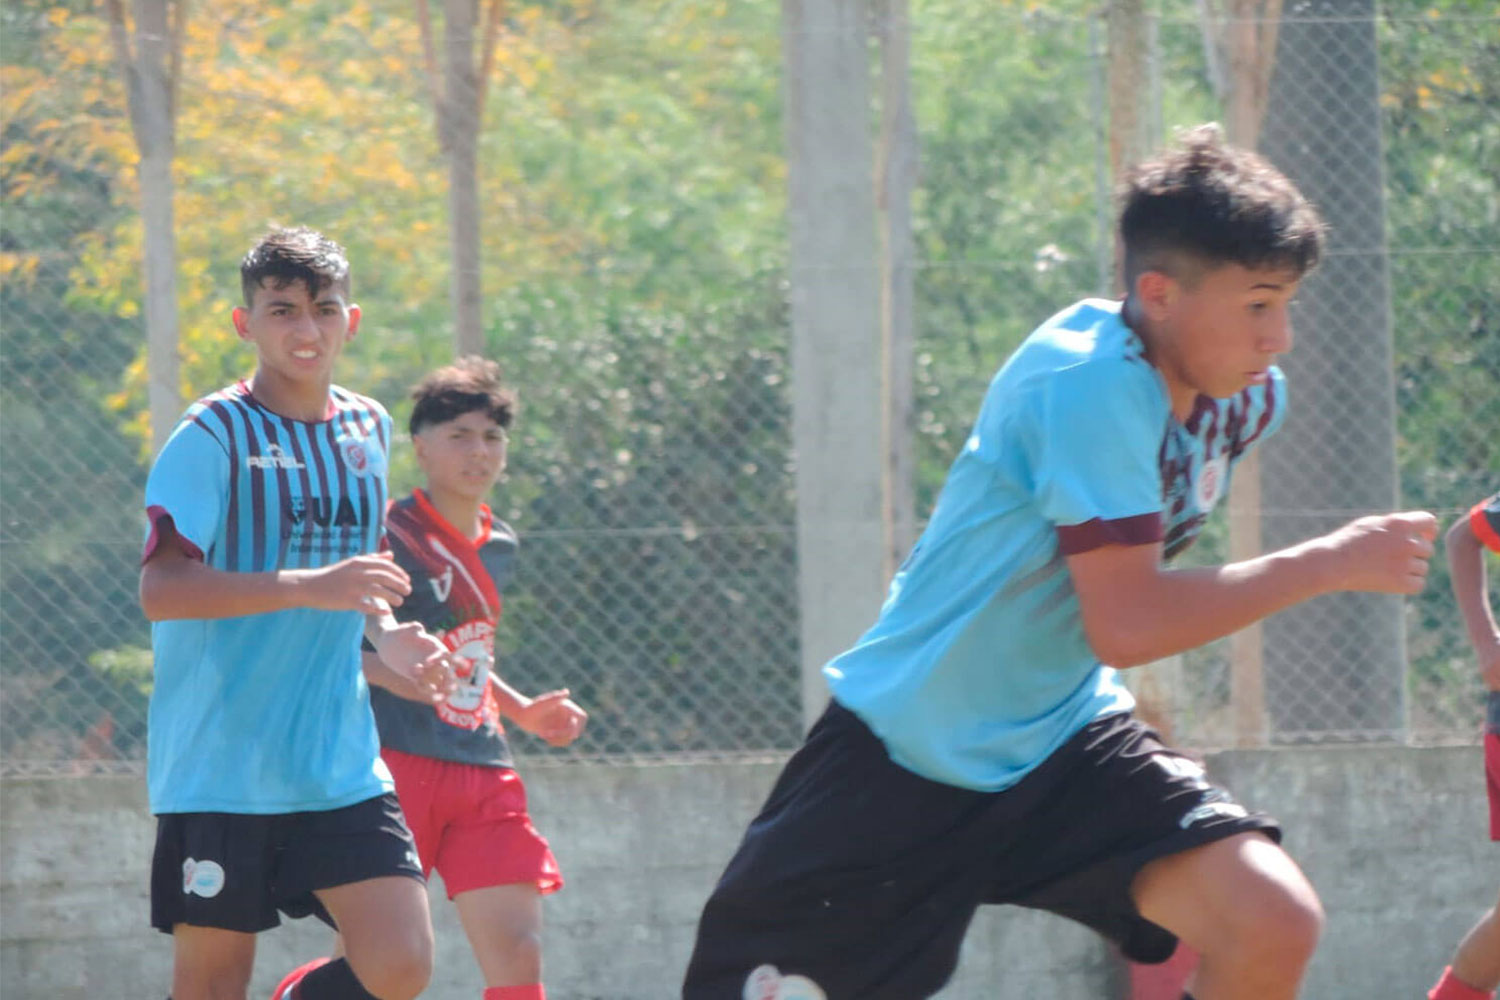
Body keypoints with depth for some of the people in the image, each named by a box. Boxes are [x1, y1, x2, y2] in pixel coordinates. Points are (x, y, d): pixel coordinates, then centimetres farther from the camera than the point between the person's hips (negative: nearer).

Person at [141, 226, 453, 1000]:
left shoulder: (368, 430, 11)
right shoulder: (212, 435, -8)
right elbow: (160, 589, -20)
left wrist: (385, 636, 8)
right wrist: (308, 587, -29)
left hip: (343, 769, 5)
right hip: (218, 767, -5)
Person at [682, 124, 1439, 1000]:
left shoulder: (1249, 398, 0)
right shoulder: (1089, 385, -25)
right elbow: (1127, 625, -32)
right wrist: (1330, 564, -26)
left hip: (1064, 741, 6)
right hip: (905, 753, -6)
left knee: (1276, 927, -16)